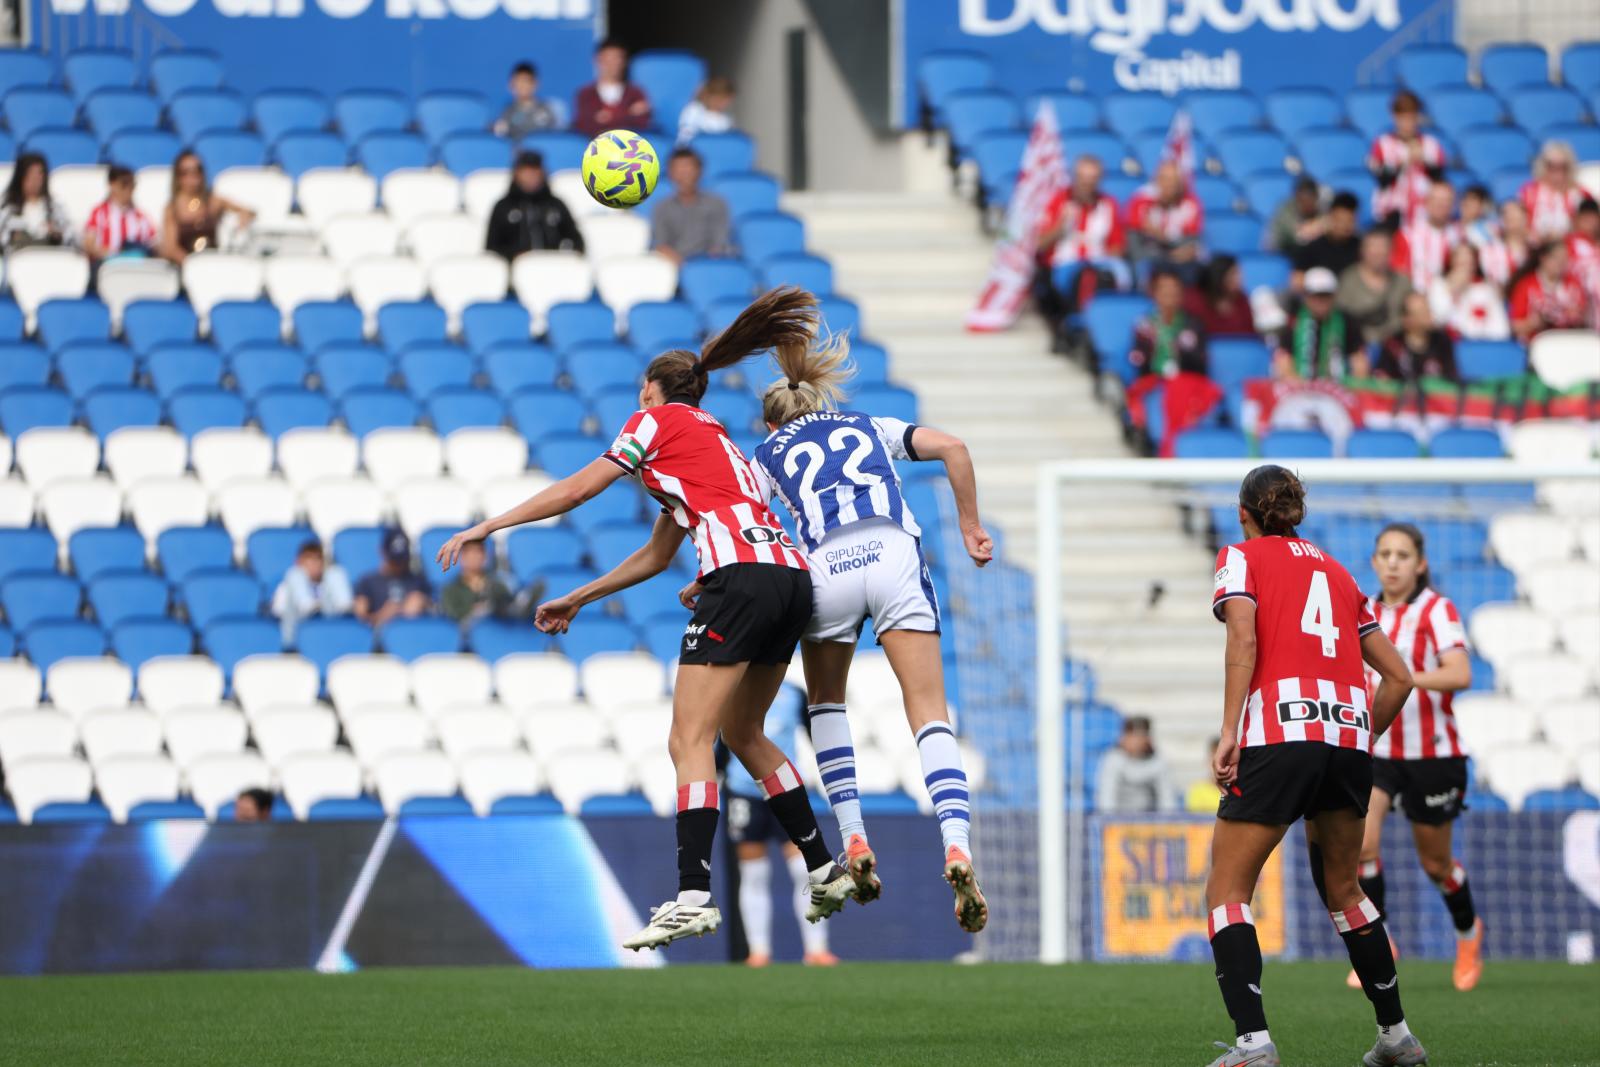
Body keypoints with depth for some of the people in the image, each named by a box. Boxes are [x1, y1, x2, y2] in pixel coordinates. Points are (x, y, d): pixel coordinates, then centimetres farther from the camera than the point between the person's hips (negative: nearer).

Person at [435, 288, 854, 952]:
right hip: (791, 578, 9)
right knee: (743, 735, 22)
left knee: (690, 742, -10)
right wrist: (577, 600, 39)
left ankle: (693, 897, -21)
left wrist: (486, 527, 12)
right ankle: (825, 871, 22)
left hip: (741, 571, -9)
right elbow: (656, 556, 34)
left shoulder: (658, 420, 10)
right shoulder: (710, 438, 33)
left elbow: (577, 490, 7)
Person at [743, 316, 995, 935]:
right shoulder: (872, 429, 32)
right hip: (894, 555, 0)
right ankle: (957, 847, -28)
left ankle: (855, 841, 13)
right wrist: (971, 529, 19)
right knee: (929, 715, -5)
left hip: (825, 569, 0)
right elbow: (952, 449, 16)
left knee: (825, 701, 26)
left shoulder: (770, 453, 27)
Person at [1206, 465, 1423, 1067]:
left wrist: (1229, 732, -14)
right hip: (1349, 731, 5)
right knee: (1341, 888, 23)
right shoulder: (1335, 571, 24)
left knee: (1227, 892, 0)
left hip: (1279, 735, -5)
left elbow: (1243, 638, -10)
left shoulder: (1240, 556, 10)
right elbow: (1397, 677, 21)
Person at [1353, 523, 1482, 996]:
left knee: (1435, 862, 11)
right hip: (1375, 749, 4)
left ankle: (1468, 932, 40)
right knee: (1359, 843, -20)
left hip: (1431, 754, -4)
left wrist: (1400, 678, -36)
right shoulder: (1367, 613, 5)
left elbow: (1459, 674, -27)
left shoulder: (1437, 611, -12)